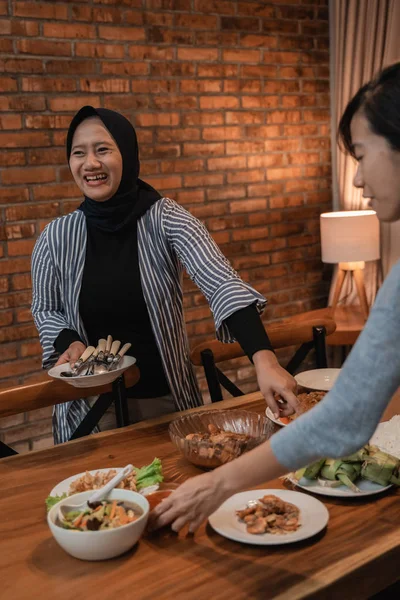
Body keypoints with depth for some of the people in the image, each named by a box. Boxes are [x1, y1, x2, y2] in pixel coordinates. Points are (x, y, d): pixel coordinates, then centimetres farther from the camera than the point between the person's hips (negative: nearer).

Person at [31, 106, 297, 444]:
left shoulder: (166, 219, -14)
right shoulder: (56, 238, -8)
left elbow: (221, 283, -28)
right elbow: (45, 309, 7)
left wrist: (264, 359, -43)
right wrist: (69, 342, -15)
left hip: (166, 398, 0)